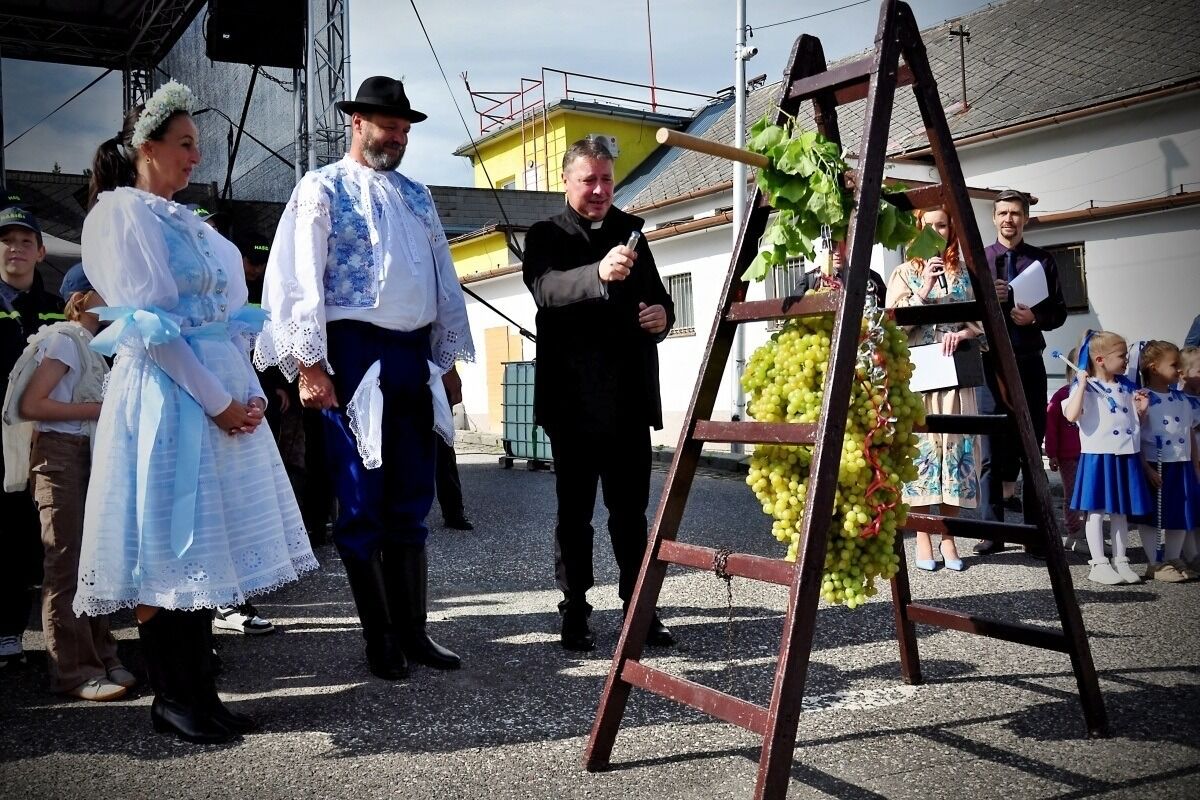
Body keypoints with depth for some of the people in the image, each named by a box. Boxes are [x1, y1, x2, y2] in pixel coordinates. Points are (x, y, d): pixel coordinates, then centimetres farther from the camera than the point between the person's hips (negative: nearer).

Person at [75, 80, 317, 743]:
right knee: (167, 554, -2)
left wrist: (250, 391, 3)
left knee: (201, 549, 9)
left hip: (226, 398, 8)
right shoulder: (122, 213, -5)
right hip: (168, 399, -8)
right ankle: (170, 698, 10)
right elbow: (149, 325, -14)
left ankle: (199, 690, 17)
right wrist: (218, 401, -16)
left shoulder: (190, 223, 20)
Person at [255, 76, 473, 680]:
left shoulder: (417, 196, 18)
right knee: (361, 503, 1)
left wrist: (449, 356, 14)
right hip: (354, 353, -5)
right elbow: (302, 278, -6)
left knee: (411, 501, 9)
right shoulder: (323, 188, 2)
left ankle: (413, 631, 18)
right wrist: (310, 364, -13)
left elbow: (443, 278, 19)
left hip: (414, 355, 6)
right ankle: (379, 639, 11)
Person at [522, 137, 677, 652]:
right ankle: (574, 614, 14)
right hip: (574, 399, -4)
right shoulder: (545, 236, 0)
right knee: (574, 512, 5)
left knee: (631, 510, 9)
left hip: (630, 397, 4)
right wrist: (599, 273, -40)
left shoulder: (631, 233, 14)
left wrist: (663, 314, -3)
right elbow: (546, 289, -21)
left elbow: (657, 296, 22)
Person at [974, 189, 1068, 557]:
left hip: (1029, 362, 1)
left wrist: (1035, 317, -11)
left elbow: (1059, 312, 8)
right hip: (990, 361, -1)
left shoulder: (1043, 260, 9)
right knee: (992, 447, 2)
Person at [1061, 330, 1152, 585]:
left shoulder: (1127, 386, 12)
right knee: (1096, 511, 0)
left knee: (1120, 511, 12)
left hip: (1126, 456, 6)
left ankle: (1120, 561, 21)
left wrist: (1141, 408, 2)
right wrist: (1082, 384, -25)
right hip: (1098, 456, -6)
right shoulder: (1085, 387, -8)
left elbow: (1135, 421, 22)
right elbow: (1071, 415, -25)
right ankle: (1099, 564, 5)